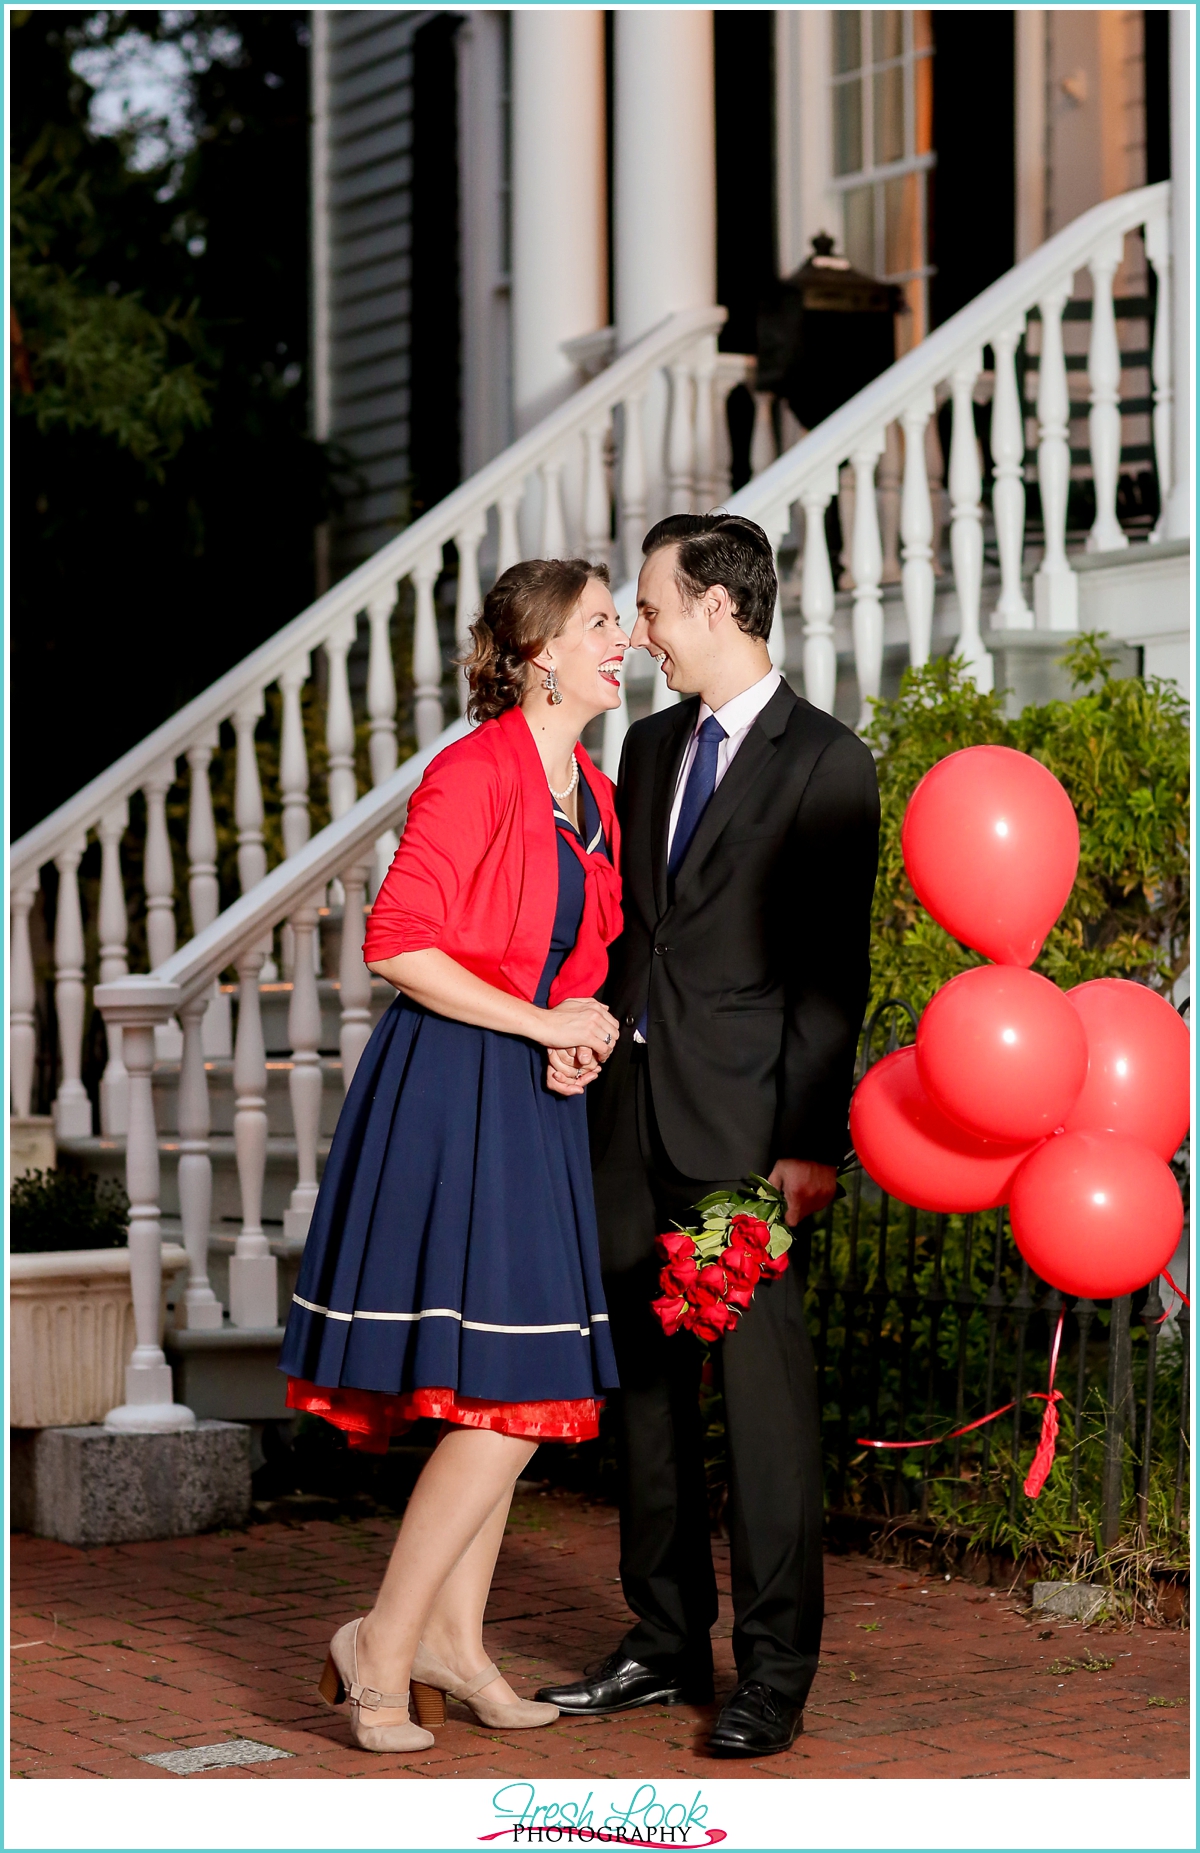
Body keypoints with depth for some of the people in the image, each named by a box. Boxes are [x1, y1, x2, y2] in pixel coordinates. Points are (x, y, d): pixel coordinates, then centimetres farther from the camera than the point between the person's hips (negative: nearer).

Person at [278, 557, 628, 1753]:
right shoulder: (474, 772, -12)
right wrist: (541, 1021, -14)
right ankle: (381, 1642, 0)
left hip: (535, 1098, 9)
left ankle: (453, 1638, 18)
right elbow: (397, 945, -18)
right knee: (507, 1392, -11)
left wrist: (584, 1032, 3)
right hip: (453, 1088, -9)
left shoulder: (592, 794, 14)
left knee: (513, 1388, 9)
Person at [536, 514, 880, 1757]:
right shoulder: (649, 746, 16)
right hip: (633, 1107, 7)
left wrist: (812, 1141, -14)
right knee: (646, 1382, 11)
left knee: (764, 1393, -4)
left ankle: (773, 1674, 3)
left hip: (741, 1121, -7)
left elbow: (835, 968, -9)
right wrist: (594, 1063, 10)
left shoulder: (826, 764, -5)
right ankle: (666, 1642, 21)